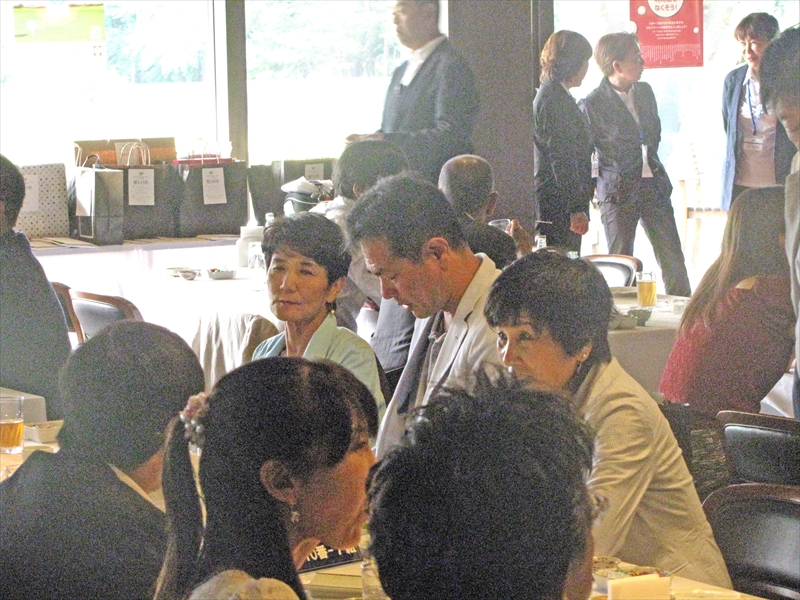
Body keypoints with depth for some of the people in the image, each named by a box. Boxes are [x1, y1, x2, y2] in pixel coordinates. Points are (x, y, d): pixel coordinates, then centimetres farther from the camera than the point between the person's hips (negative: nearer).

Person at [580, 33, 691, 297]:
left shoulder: (645, 91, 8)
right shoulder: (592, 105, -12)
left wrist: (652, 165, 14)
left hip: (654, 186, 5)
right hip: (617, 193, -5)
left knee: (673, 259, 6)